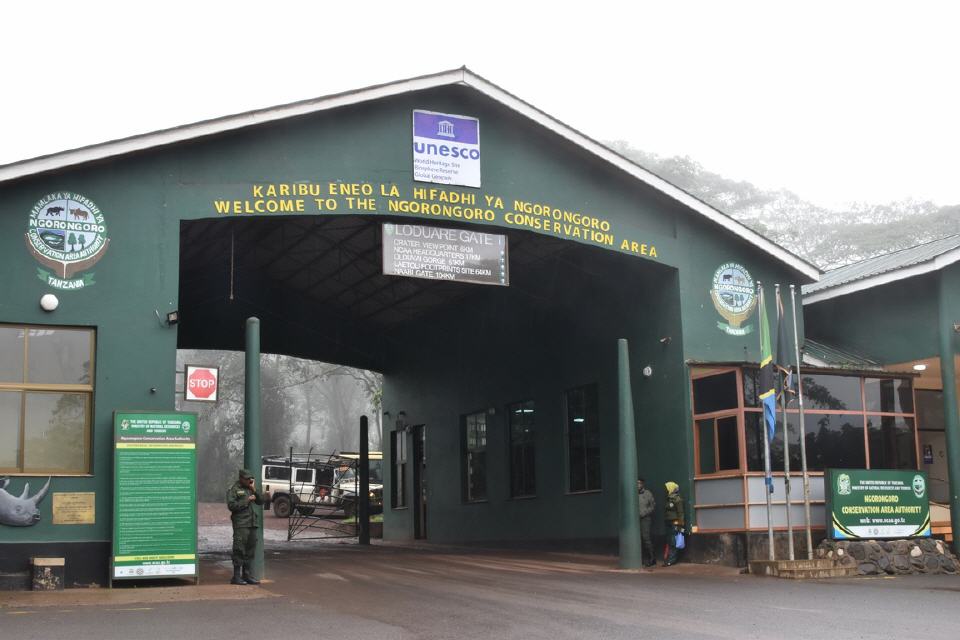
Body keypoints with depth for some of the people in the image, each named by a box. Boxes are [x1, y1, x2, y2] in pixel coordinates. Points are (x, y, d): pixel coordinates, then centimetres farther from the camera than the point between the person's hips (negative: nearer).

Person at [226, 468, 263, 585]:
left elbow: (261, 501, 14)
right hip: (241, 524, -7)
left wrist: (255, 491, 0)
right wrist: (247, 500, -13)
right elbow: (231, 505, -14)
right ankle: (236, 577, -4)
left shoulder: (251, 488, 18)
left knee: (250, 551, 9)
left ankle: (247, 575, 15)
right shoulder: (233, 489, -3)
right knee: (239, 551, -7)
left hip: (252, 523, 7)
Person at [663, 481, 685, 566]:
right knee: (669, 542, 8)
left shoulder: (677, 499, -9)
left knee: (673, 543, -6)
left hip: (674, 523, -8)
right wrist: (665, 523, 17)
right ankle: (670, 559, 12)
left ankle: (671, 560, -3)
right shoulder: (669, 499, 14)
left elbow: (680, 513, -12)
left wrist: (680, 525, -15)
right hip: (668, 523, 8)